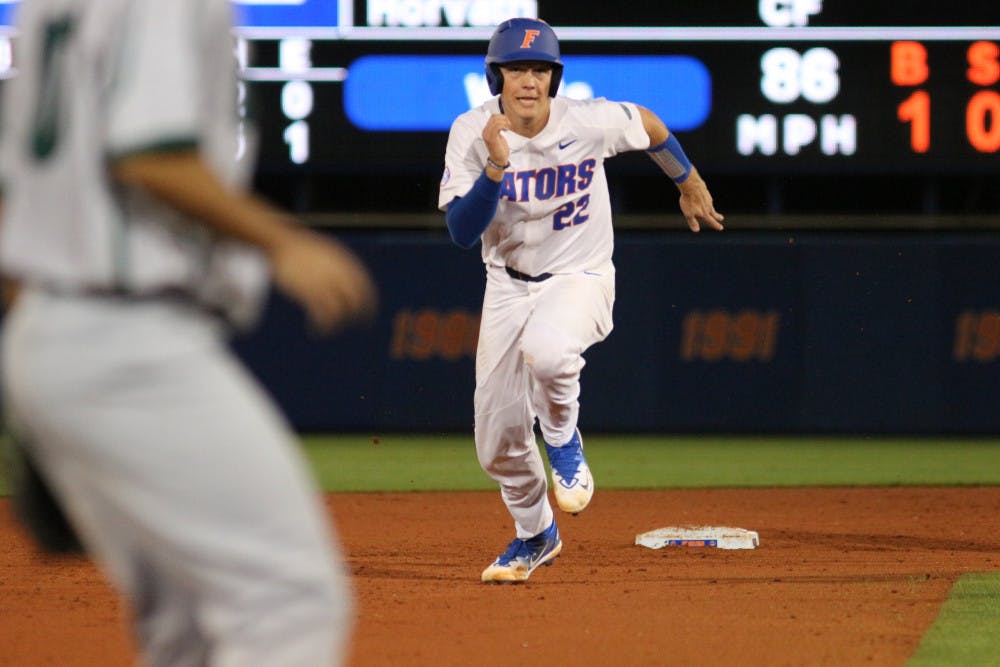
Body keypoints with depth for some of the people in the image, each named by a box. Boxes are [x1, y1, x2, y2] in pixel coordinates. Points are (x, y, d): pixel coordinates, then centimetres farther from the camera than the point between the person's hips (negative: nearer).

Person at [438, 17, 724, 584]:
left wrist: (690, 184, 20)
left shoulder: (591, 122, -18)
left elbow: (650, 125, 5)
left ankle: (563, 440, -5)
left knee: (546, 349, -38)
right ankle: (535, 535, 32)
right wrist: (498, 165, -35)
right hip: (509, 283, 3)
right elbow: (463, 231, -22)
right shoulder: (472, 134, -15)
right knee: (497, 435, 3)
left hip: (580, 279, -3)